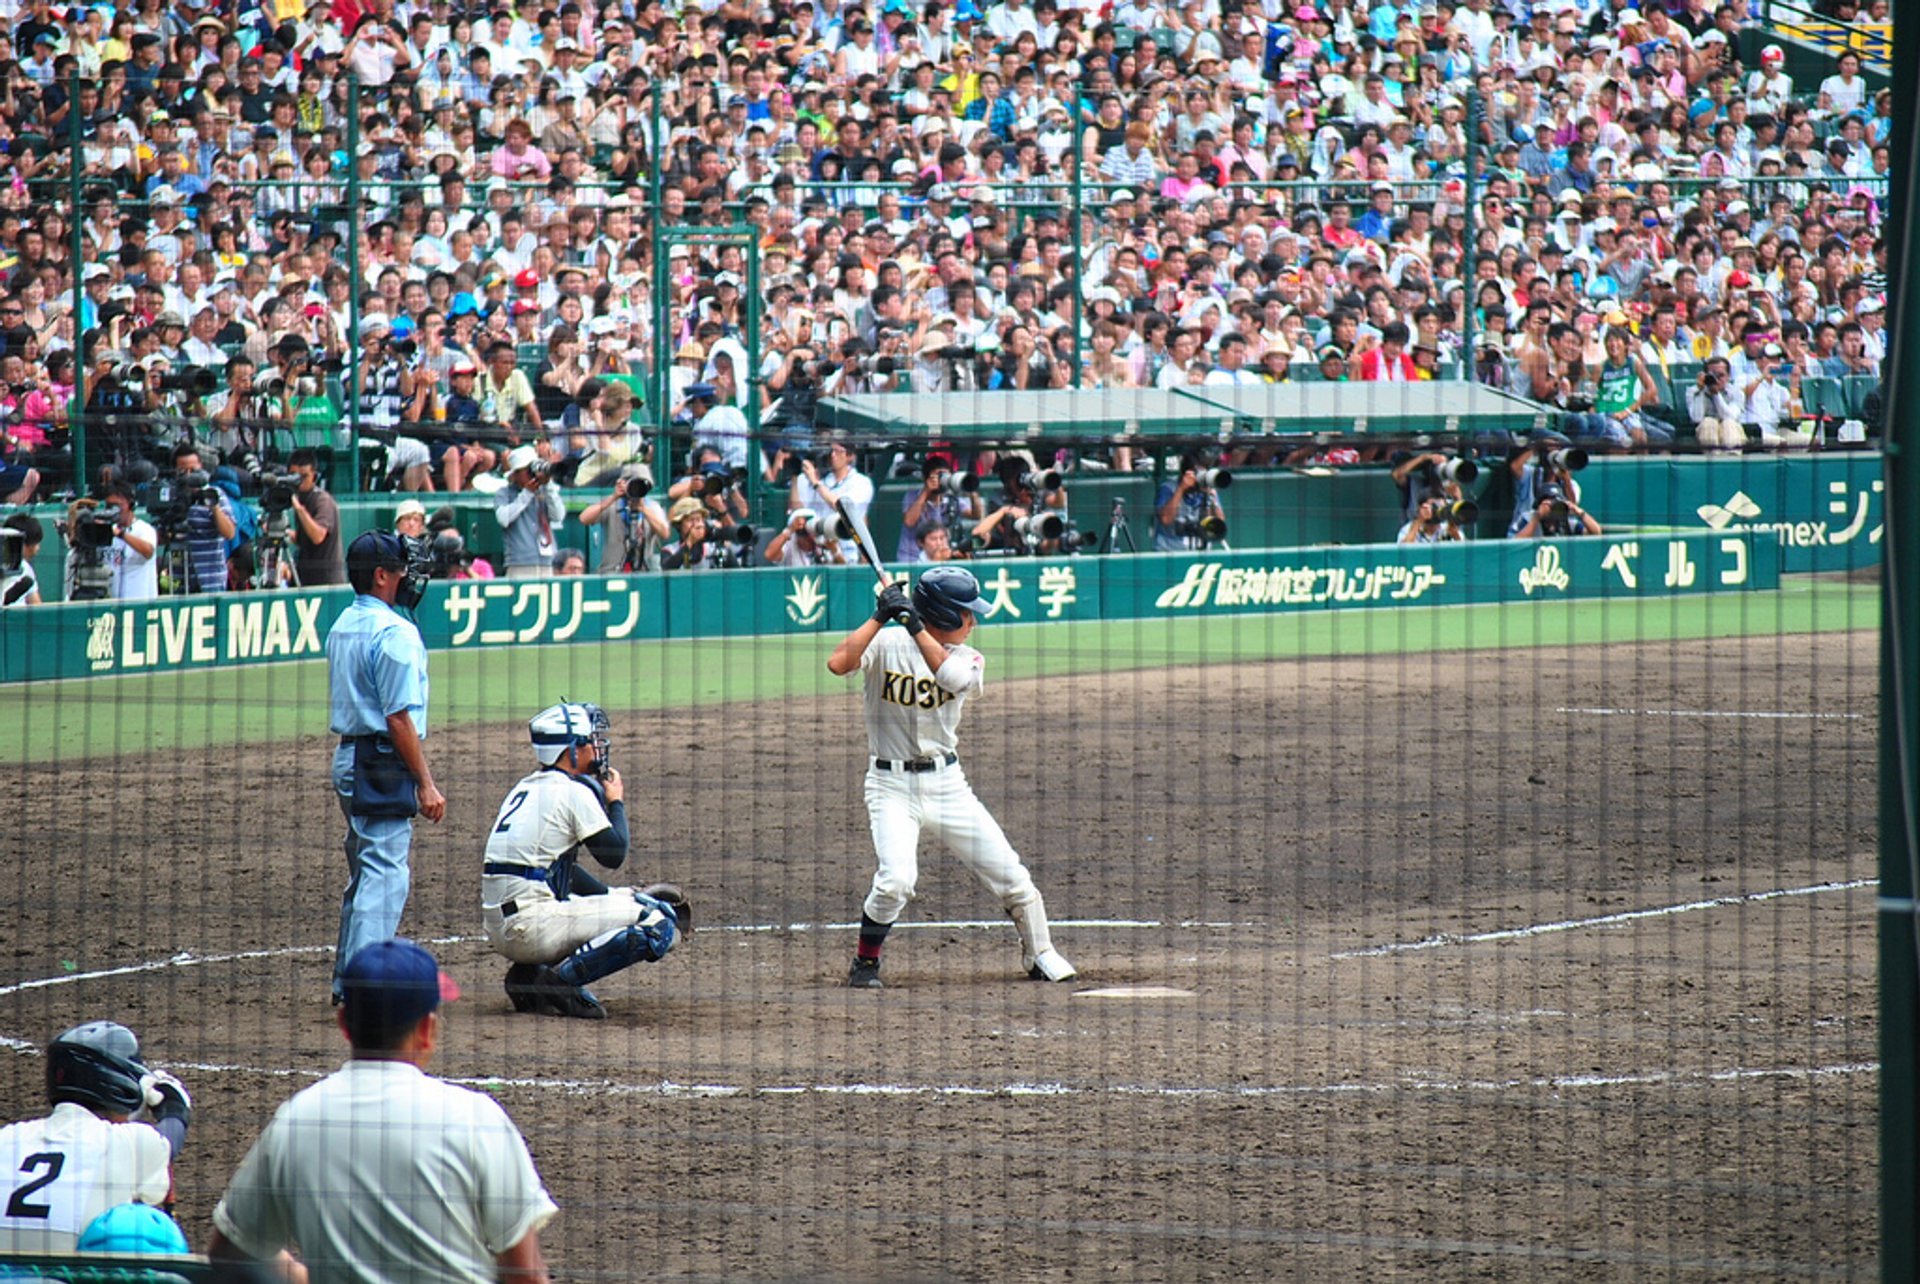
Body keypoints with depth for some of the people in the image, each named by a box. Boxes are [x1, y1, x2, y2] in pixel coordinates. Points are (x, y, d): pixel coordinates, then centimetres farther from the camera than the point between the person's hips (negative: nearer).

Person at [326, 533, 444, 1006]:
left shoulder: (342, 626, 13)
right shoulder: (393, 632, -16)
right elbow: (399, 718, -19)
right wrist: (425, 784, -17)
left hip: (349, 756, 10)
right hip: (384, 764, -10)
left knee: (365, 873, 18)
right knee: (385, 875, -8)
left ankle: (348, 980, 22)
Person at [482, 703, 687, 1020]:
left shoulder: (526, 788, 20)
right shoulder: (573, 790, -7)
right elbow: (614, 854, -3)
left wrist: (616, 896, 21)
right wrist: (616, 803, 13)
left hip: (498, 928, 9)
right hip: (530, 927, -9)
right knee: (659, 921, -10)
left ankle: (530, 974, 10)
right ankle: (559, 979, -16)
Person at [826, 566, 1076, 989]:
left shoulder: (968, 659, 3)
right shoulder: (886, 644, -5)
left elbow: (950, 676, -20)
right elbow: (838, 663, -23)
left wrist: (914, 626, -28)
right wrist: (882, 617, -23)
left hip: (947, 783, 4)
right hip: (892, 786, -4)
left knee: (1009, 872, 2)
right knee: (897, 879, -23)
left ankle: (1040, 956, 23)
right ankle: (865, 962, 0)